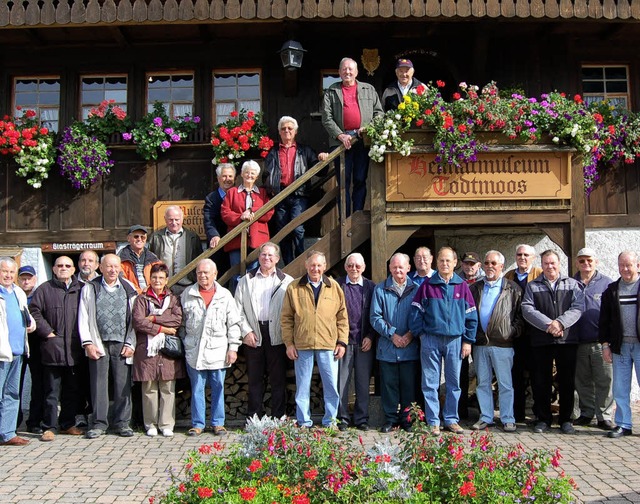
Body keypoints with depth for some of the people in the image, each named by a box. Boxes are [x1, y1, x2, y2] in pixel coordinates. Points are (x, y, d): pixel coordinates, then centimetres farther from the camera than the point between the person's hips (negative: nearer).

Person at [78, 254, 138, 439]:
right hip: (98, 344, 0)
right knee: (98, 384, 1)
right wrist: (88, 343, -4)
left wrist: (130, 343, 0)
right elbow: (83, 318, 4)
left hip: (122, 344, 1)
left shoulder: (128, 289, 8)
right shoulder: (90, 289, 6)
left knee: (123, 385, 3)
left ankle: (122, 422, 12)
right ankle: (99, 423, 10)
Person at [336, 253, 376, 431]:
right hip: (343, 341, -1)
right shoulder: (337, 285, 3)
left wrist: (370, 337, -1)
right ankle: (342, 418, 12)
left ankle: (362, 418, 16)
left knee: (363, 382, 6)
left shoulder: (371, 287, 7)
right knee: (342, 381, 2)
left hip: (365, 342, 1)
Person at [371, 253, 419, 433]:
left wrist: (411, 335, -10)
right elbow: (375, 317, 0)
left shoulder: (416, 289, 5)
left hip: (410, 347, 0)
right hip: (387, 348, 0)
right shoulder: (380, 289, 4)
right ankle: (390, 419, 16)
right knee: (389, 384, 5)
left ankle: (406, 418, 18)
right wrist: (392, 335, -9)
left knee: (408, 384, 5)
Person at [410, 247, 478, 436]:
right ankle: (433, 422, 10)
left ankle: (451, 419, 20)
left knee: (454, 383, 9)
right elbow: (416, 312, 3)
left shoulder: (462, 286, 5)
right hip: (431, 340, -1)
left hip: (455, 340, 1)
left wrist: (468, 340, 2)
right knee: (430, 383, 2)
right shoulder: (427, 285, 2)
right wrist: (420, 334, -4)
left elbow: (471, 315, 6)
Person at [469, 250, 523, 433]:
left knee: (505, 383, 2)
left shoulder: (512, 289, 2)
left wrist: (513, 332, -9)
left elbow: (520, 314, 1)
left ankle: (508, 419, 11)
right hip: (480, 342, 3)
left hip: (502, 343, -3)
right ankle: (486, 418, 18)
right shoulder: (475, 288, 12)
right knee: (482, 383, 9)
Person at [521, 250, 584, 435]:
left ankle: (566, 419, 16)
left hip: (567, 339, 0)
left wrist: (560, 322, -16)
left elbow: (578, 308, -2)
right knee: (541, 382, 3)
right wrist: (548, 325, -14)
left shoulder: (572, 284, 11)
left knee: (567, 381, 4)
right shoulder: (532, 286, 10)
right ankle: (543, 419, 14)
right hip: (540, 341, 0)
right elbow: (527, 309, -3)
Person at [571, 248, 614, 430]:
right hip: (578, 343, 3)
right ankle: (586, 413, 24)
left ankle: (604, 416, 10)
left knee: (604, 381, 0)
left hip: (600, 342, -3)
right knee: (582, 381, 12)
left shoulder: (606, 283, 1)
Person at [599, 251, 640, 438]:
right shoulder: (611, 290, 11)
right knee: (620, 389, 6)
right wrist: (605, 344, 4)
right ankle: (623, 425, 15)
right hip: (620, 346, 3)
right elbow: (604, 319, 11)